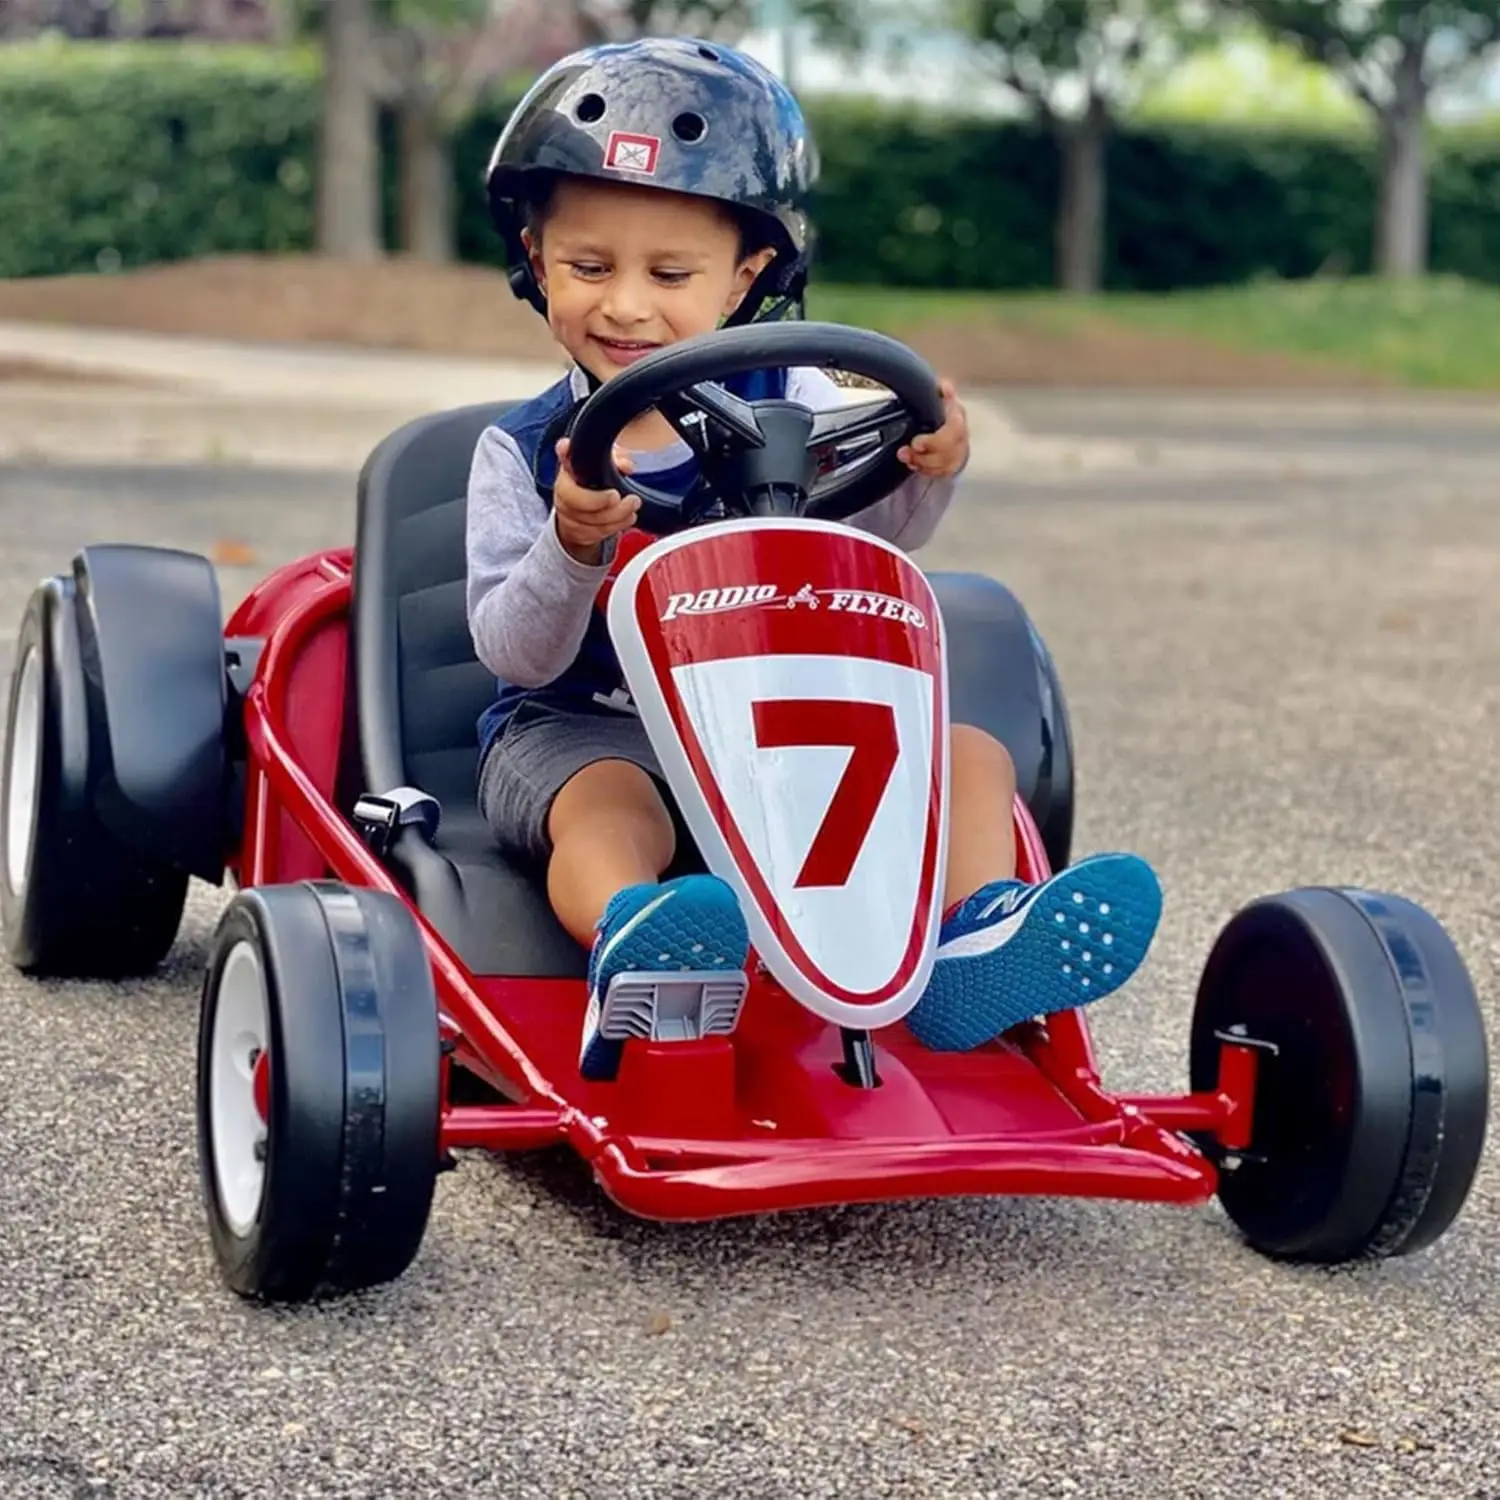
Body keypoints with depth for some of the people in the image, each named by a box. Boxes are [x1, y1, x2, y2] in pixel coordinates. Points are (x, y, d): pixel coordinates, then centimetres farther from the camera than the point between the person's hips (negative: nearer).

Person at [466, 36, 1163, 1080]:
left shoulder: (790, 405, 2)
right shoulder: (523, 453, -2)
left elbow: (880, 533, -10)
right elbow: (515, 653, -9)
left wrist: (930, 467, -32)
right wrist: (570, 550, -28)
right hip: (579, 732, -3)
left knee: (969, 754, -13)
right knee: (610, 802, -36)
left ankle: (970, 941, -38)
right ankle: (632, 944, -66)